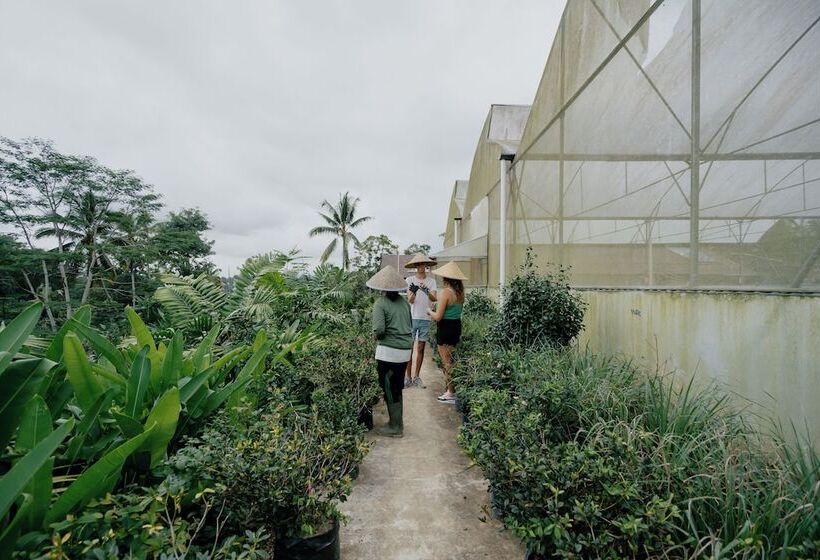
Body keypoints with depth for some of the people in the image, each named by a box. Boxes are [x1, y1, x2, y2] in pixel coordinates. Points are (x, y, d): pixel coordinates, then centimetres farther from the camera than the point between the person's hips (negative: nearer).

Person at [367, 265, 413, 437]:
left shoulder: (380, 303, -12)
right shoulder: (404, 302, 6)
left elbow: (379, 329, -21)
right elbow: (409, 325, 11)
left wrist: (376, 336, -1)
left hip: (388, 351, -7)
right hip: (406, 350, 7)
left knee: (389, 389, 9)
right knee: (397, 388, 21)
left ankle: (395, 428, 19)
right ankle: (398, 423, 33)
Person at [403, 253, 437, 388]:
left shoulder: (431, 281, 4)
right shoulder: (409, 280, -1)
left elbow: (434, 298, -11)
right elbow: (410, 300, -8)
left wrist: (426, 291, -30)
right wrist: (413, 292, -30)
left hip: (425, 318, 2)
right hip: (412, 317, -2)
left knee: (421, 348, 9)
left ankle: (416, 377, 20)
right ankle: (408, 377, 11)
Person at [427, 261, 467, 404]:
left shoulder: (446, 292, -20)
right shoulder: (460, 292, 3)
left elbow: (438, 317, -21)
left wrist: (430, 312, 0)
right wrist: (435, 314, 17)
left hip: (445, 328, -8)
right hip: (457, 326, 8)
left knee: (447, 362, 4)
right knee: (451, 360, 19)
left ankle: (451, 393, 14)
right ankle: (451, 388, 29)